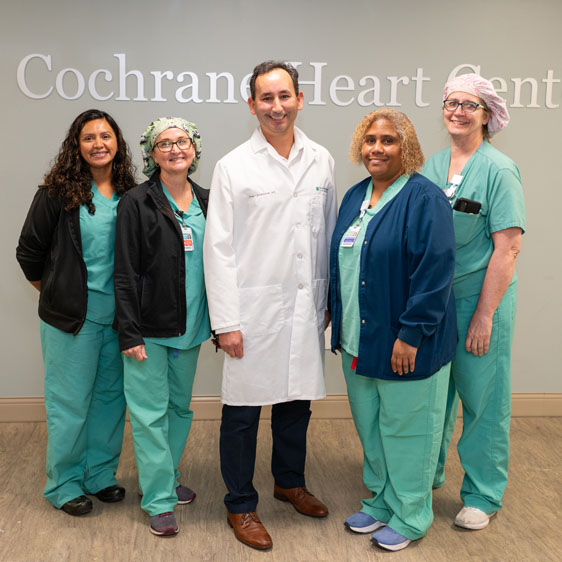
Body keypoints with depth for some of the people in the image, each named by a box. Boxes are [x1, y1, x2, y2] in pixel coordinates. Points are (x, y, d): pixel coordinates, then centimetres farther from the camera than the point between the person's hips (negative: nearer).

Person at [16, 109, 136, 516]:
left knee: (111, 396, 12)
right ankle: (64, 484, 21)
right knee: (70, 401, 5)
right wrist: (56, 294, 7)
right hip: (72, 316, -4)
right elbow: (29, 253, 0)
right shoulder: (58, 193, -8)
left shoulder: (130, 195, 3)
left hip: (118, 315, 4)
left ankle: (101, 474, 29)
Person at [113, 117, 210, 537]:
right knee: (151, 412, 0)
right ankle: (159, 500, 11)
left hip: (190, 326, 5)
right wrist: (129, 332, -15)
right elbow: (125, 272, -10)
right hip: (150, 327, -5)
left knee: (180, 406, 16)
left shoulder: (207, 202, 7)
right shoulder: (137, 204, -8)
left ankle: (167, 479, 33)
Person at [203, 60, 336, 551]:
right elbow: (218, 248, -6)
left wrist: (328, 300, 11)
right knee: (243, 410, 5)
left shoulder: (321, 161, 7)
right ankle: (241, 505, 22)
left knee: (297, 400, 17)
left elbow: (329, 236, 13)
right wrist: (226, 321, -11)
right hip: (254, 311, -4)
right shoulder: (234, 167, -4)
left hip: (305, 308, 4)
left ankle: (290, 481, 39)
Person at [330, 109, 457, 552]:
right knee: (370, 426, 18)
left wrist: (411, 335, -21)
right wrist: (338, 319, 15)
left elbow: (435, 272, -20)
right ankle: (380, 502, 36)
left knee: (404, 428, 6)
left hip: (404, 344, -7)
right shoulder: (355, 196, 10)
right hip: (359, 340, 8)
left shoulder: (424, 199, -14)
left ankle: (409, 516, 24)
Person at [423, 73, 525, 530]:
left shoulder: (499, 170, -9)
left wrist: (484, 315, -18)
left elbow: (508, 247, -14)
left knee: (482, 398, 5)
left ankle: (483, 496, 22)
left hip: (481, 299, -5)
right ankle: (430, 473, 37)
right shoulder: (432, 166, 7)